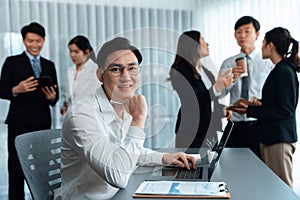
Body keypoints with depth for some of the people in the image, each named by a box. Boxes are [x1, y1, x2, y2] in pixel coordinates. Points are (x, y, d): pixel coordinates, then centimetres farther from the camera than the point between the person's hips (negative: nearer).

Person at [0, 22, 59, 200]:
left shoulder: (49, 65, 17)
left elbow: (55, 95, 16)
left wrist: (52, 97, -7)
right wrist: (16, 90, -21)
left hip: (43, 123, 3)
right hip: (19, 123, -3)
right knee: (17, 167, 0)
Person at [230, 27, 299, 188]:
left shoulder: (285, 72, -16)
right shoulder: (280, 70, 14)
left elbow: (285, 110, -19)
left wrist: (251, 111, -18)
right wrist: (261, 103, 4)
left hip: (279, 139, -10)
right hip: (270, 136, 10)